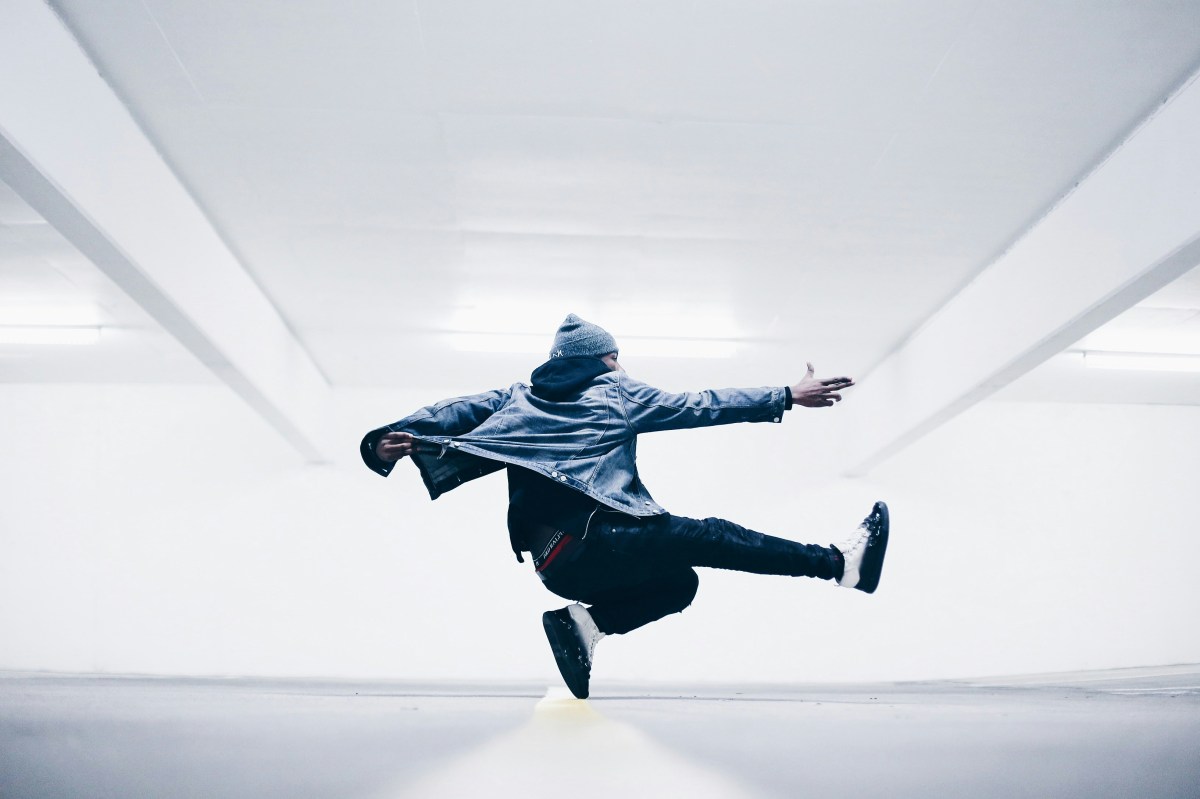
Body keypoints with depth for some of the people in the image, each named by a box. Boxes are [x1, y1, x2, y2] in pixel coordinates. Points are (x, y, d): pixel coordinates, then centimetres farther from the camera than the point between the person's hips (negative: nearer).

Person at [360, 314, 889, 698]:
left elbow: (455, 412, 8)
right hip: (595, 543, -6)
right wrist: (788, 397, 16)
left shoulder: (518, 396, 21)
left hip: (555, 565, 6)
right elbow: (700, 406, 10)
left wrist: (389, 441, -6)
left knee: (681, 581, 21)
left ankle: (587, 623, 4)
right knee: (706, 537, 5)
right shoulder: (618, 392, 9)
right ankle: (838, 561, 1)